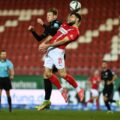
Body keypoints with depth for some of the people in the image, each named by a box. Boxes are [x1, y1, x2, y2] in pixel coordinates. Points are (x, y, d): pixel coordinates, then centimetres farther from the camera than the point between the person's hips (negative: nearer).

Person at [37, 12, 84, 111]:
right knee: (47, 74, 3)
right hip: (50, 50, 8)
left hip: (57, 51, -8)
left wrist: (48, 45, -20)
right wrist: (44, 43, 4)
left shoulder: (75, 31, -7)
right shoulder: (64, 25, 19)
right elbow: (54, 34, 19)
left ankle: (79, 90, 12)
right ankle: (62, 91, 19)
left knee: (62, 74, -9)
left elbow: (63, 41, -16)